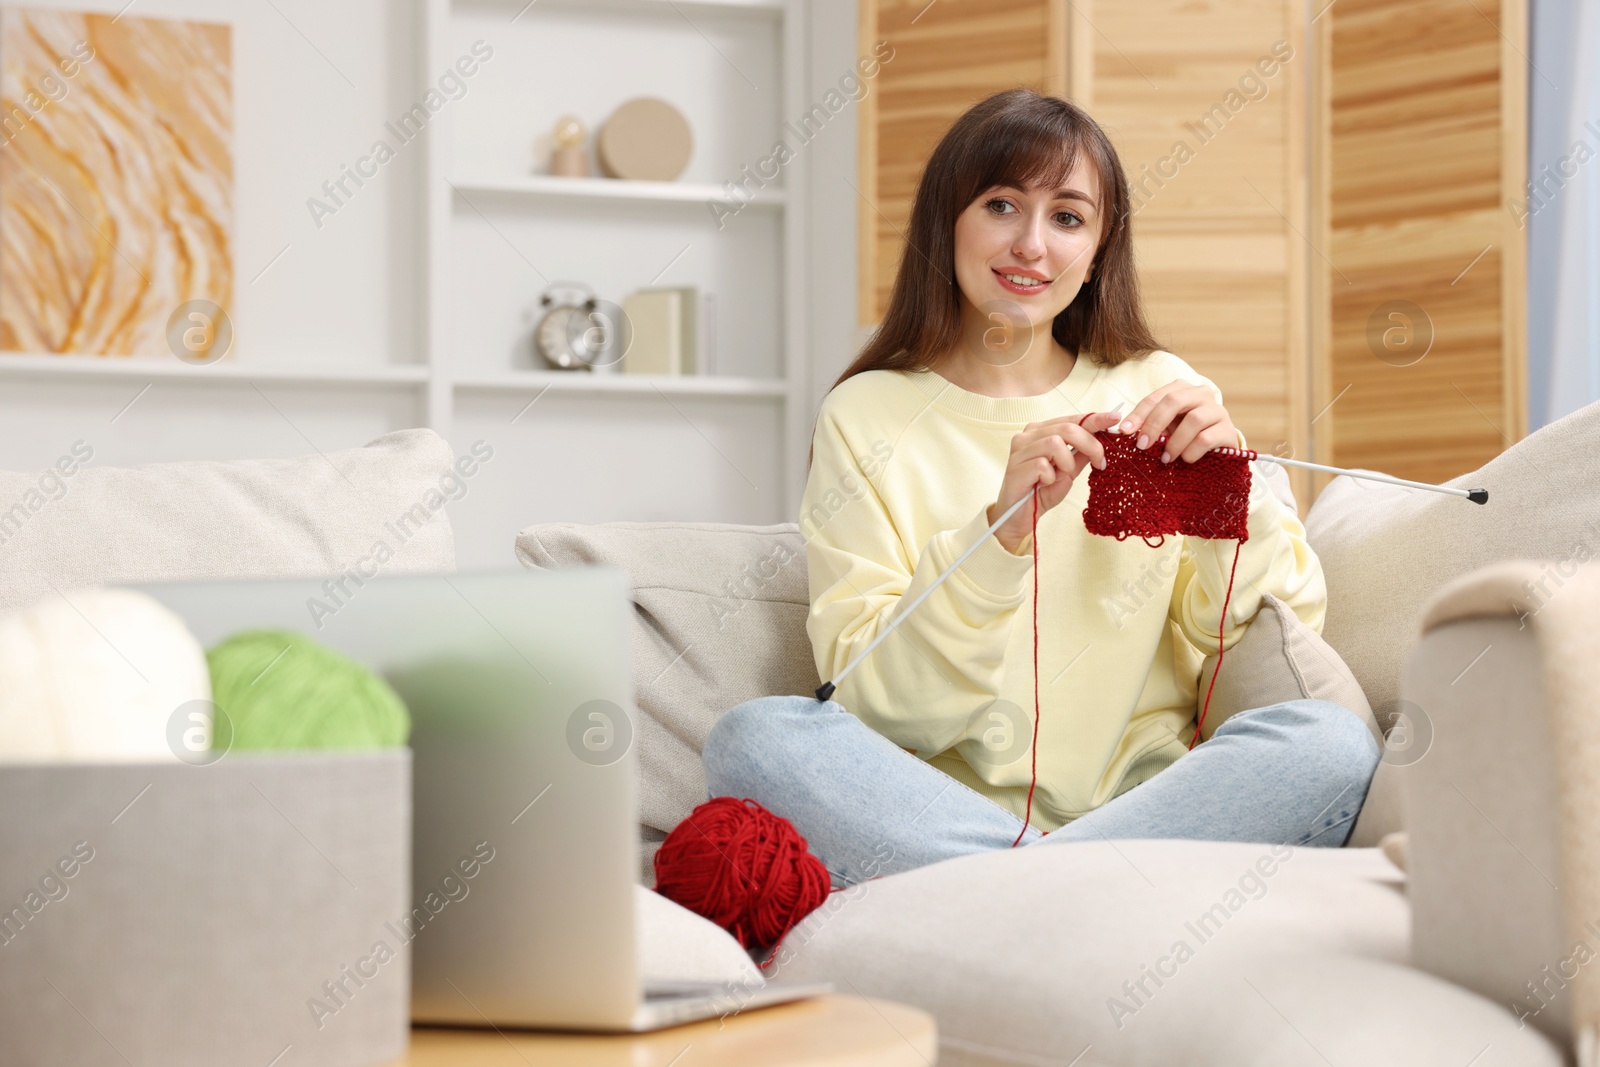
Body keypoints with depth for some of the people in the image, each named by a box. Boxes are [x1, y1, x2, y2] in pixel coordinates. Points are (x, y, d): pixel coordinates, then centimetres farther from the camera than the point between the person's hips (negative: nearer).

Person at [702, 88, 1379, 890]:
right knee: (753, 738, -29)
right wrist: (1000, 532, -18)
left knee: (1333, 743, -28)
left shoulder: (1155, 393, 14)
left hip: (1146, 796, 2)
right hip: (940, 806, -2)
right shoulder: (866, 417, 7)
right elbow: (867, 693, -4)